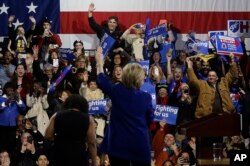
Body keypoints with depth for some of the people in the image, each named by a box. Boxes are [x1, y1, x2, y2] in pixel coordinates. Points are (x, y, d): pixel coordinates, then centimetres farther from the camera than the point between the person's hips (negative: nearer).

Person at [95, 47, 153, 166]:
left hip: (118, 143, 1)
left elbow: (101, 81, 15)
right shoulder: (146, 97, -5)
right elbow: (149, 121, 8)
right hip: (140, 144, -1)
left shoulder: (117, 91, -5)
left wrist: (99, 62, 27)